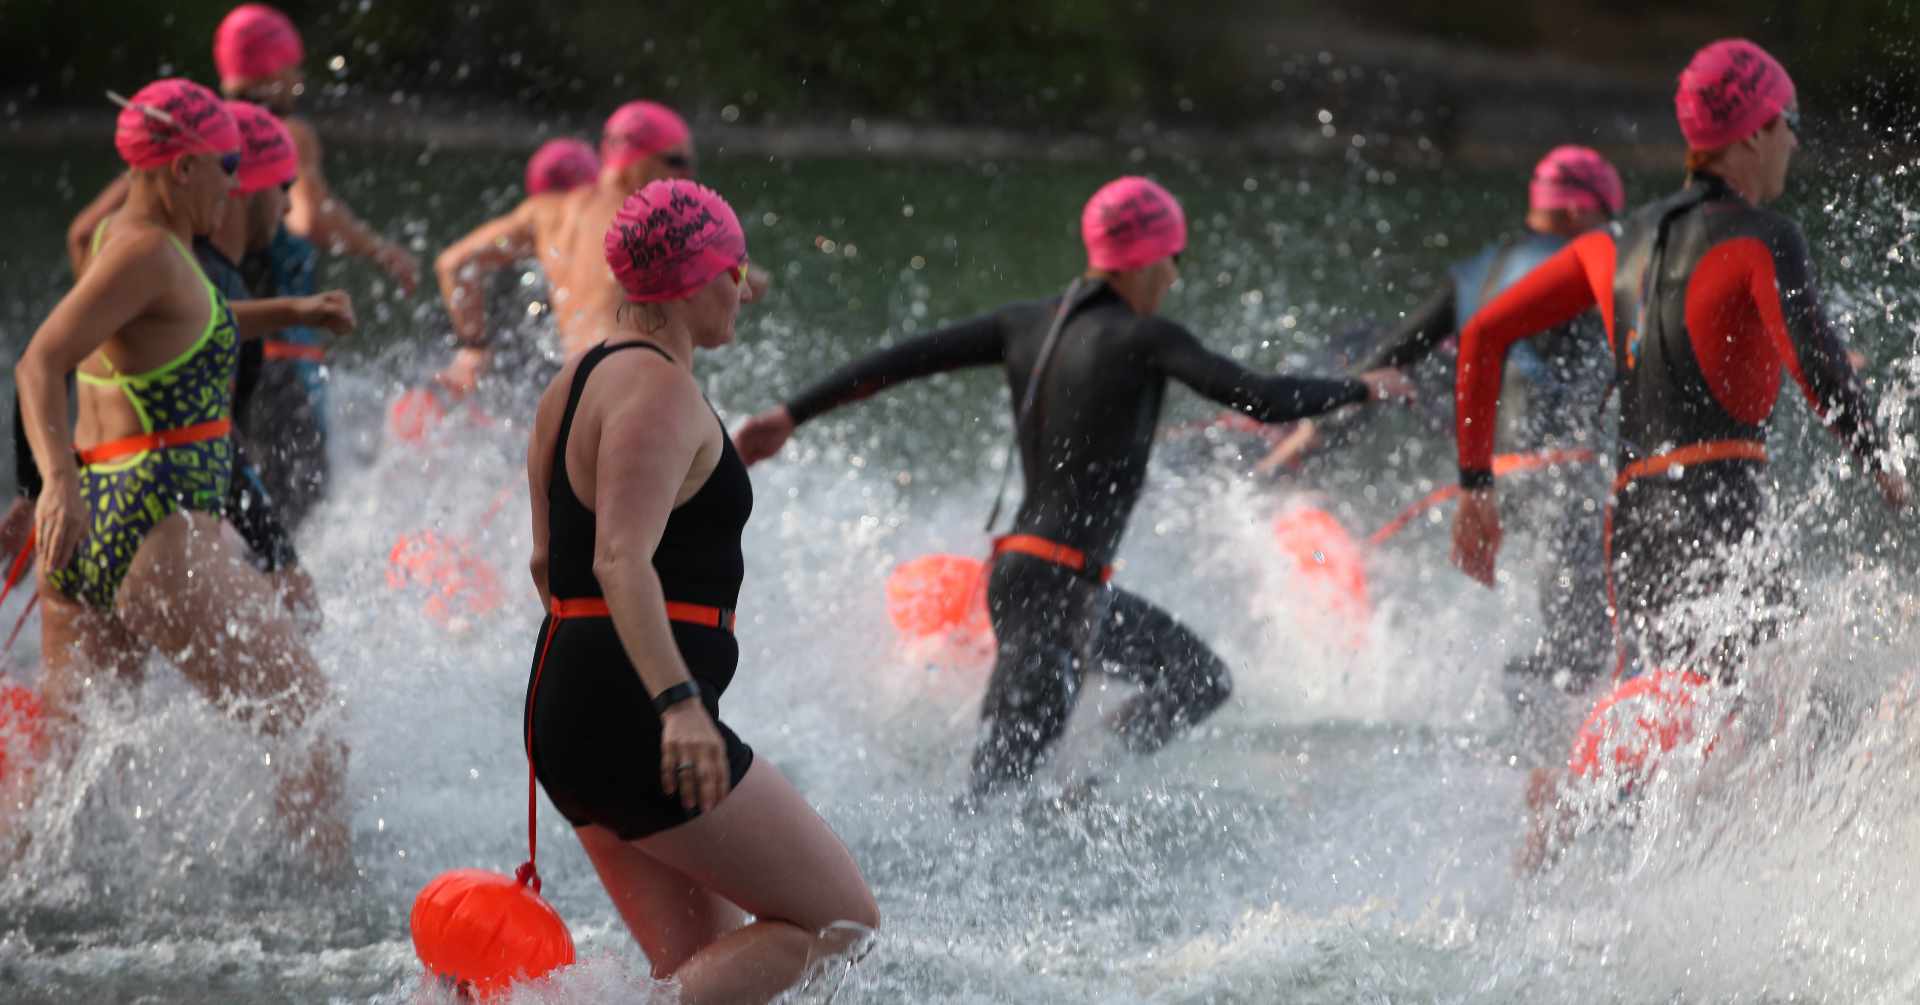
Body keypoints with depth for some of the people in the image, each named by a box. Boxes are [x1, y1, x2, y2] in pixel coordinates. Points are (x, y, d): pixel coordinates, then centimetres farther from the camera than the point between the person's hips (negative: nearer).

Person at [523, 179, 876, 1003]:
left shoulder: (579, 378, 17)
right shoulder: (659, 390, -13)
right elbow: (623, 560, -27)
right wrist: (676, 703, -38)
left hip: (567, 705, 10)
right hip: (634, 718, -10)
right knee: (841, 923, -4)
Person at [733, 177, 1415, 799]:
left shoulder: (1031, 324, 9)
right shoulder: (1143, 338, -11)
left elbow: (904, 359, 7)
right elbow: (1261, 399, -14)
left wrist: (794, 415, 11)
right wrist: (1365, 390, 2)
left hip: (1020, 564, 9)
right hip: (1057, 586, -9)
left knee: (1201, 680, 19)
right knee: (999, 781, -11)